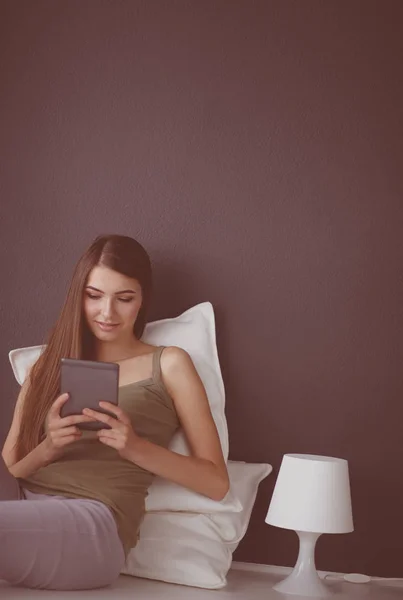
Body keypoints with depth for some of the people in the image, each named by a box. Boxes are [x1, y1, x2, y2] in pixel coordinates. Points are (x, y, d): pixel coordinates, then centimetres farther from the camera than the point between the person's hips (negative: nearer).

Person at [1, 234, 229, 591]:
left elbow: (216, 482, 7)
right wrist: (46, 449, -6)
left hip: (94, 522, -4)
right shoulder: (46, 369, 22)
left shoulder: (168, 365, 12)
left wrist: (135, 447, -8)